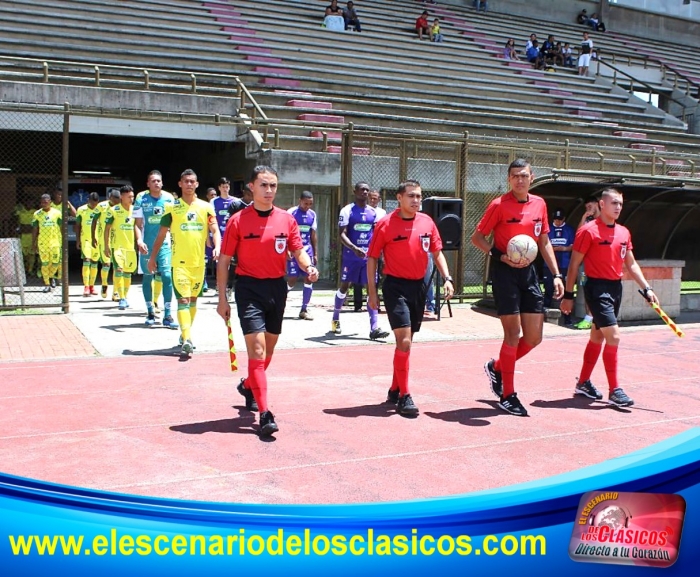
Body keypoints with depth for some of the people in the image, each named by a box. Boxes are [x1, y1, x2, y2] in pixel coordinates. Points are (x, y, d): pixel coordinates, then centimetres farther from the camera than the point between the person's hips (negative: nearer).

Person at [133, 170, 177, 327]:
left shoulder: (169, 198, 1)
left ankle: (168, 315, -3)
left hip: (165, 244, 0)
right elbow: (138, 224, 0)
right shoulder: (141, 198, -2)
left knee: (167, 276, -8)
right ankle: (150, 312, 23)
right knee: (148, 277, 9)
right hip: (147, 245, 0)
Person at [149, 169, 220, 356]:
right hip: (179, 262, -3)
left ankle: (185, 335, 28)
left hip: (199, 262, 3)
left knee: (193, 299, 14)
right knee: (183, 300, -13)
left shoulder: (206, 207, 6)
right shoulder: (172, 207, 1)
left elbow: (215, 230, -1)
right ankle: (187, 340, -21)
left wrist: (217, 247, -20)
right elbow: (161, 234, 5)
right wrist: (153, 257, 5)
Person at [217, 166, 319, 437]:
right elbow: (224, 261, -2)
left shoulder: (287, 219, 4)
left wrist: (309, 267, -19)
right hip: (249, 288, -4)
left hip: (277, 288, 4)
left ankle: (248, 386, 44)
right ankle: (264, 414, -11)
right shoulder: (238, 221, -5)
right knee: (257, 349, -11)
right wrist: (222, 298, -5)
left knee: (269, 348, 17)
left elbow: (298, 251, 4)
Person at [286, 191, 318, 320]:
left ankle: (304, 310, 8)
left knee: (309, 279, 0)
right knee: (292, 279, -5)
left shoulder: (312, 215, 9)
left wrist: (315, 254, 13)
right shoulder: (291, 213, -7)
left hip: (307, 251, 5)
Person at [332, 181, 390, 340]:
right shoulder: (347, 210, -6)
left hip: (368, 256, 4)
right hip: (351, 255, -4)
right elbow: (342, 234, -13)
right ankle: (335, 319, 28)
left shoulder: (373, 212, 10)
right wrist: (354, 248, -28)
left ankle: (374, 328, -8)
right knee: (344, 286, 8)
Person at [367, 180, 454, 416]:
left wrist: (447, 278, 0)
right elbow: (372, 257, -3)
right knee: (404, 342, -12)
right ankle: (404, 397, -2)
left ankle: (394, 391, 28)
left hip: (419, 286, 6)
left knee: (406, 342, 14)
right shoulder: (386, 224, -8)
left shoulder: (427, 222, 5)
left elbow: (437, 252, 13)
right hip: (396, 286, -5)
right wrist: (372, 291, -7)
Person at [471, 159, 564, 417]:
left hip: (529, 271, 6)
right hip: (505, 272, -6)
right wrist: (500, 256, -19)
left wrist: (556, 275, 10)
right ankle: (507, 396, 8)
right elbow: (477, 237, -4)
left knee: (534, 337, 4)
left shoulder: (539, 204, 9)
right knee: (513, 334, -5)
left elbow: (544, 242, 16)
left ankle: (497, 367, 30)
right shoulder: (499, 205, -7)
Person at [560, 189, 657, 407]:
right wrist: (568, 294, -9)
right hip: (597, 288, -7)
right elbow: (574, 264, -8)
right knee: (613, 336, -13)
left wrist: (646, 288, 8)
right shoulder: (588, 230, -10)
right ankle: (614, 390, -6)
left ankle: (583, 383, 26)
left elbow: (631, 264, 17)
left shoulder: (624, 233, 11)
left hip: (616, 288, 8)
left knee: (597, 337, 14)